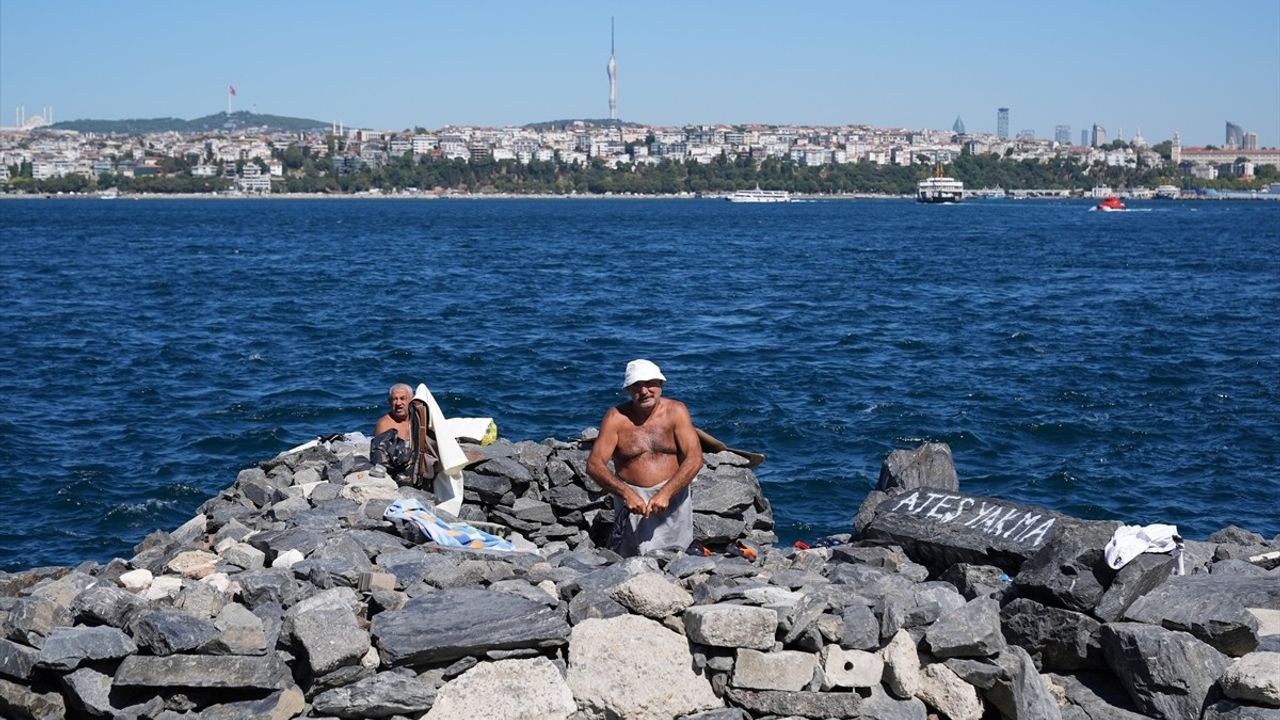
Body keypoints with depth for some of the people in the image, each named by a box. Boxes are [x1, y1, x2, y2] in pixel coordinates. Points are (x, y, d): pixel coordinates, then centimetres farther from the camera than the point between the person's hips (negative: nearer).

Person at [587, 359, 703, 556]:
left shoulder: (676, 411, -1)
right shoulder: (616, 418, -3)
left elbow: (695, 459, -8)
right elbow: (594, 465, -9)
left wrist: (665, 493, -21)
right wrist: (626, 494, -23)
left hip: (673, 494, 1)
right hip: (632, 497, -1)